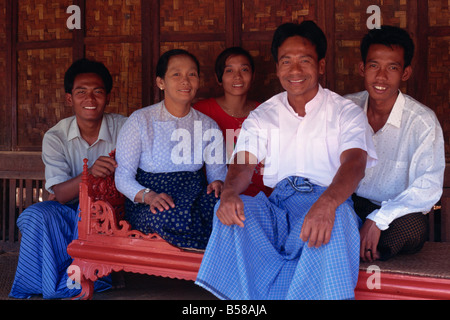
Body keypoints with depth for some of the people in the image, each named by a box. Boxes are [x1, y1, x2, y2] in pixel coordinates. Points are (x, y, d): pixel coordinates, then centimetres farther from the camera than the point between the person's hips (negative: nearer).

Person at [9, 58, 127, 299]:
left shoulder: (124, 128, -7)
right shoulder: (55, 137, -3)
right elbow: (61, 195, -14)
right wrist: (89, 173, -33)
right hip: (70, 212, 2)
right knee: (35, 215, -26)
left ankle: (70, 286, -13)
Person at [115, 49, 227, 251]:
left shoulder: (208, 126, 12)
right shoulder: (140, 120, 2)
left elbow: (218, 172, 12)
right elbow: (123, 176, -2)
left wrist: (218, 184, -14)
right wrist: (149, 196, -22)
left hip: (195, 195, 2)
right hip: (145, 204, -2)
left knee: (220, 204, -33)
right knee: (169, 215, -37)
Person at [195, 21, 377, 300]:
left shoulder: (346, 112, 5)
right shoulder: (262, 116, 15)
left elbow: (354, 164, -14)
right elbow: (243, 165, 2)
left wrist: (327, 203, -37)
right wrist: (229, 192, -25)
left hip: (329, 204, -2)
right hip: (276, 207, 3)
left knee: (337, 215, -38)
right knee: (230, 210, -28)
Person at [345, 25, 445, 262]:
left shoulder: (422, 122, -12)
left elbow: (429, 187, -19)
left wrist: (377, 220, -29)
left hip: (396, 213, -2)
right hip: (349, 205, 2)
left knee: (412, 226, -37)